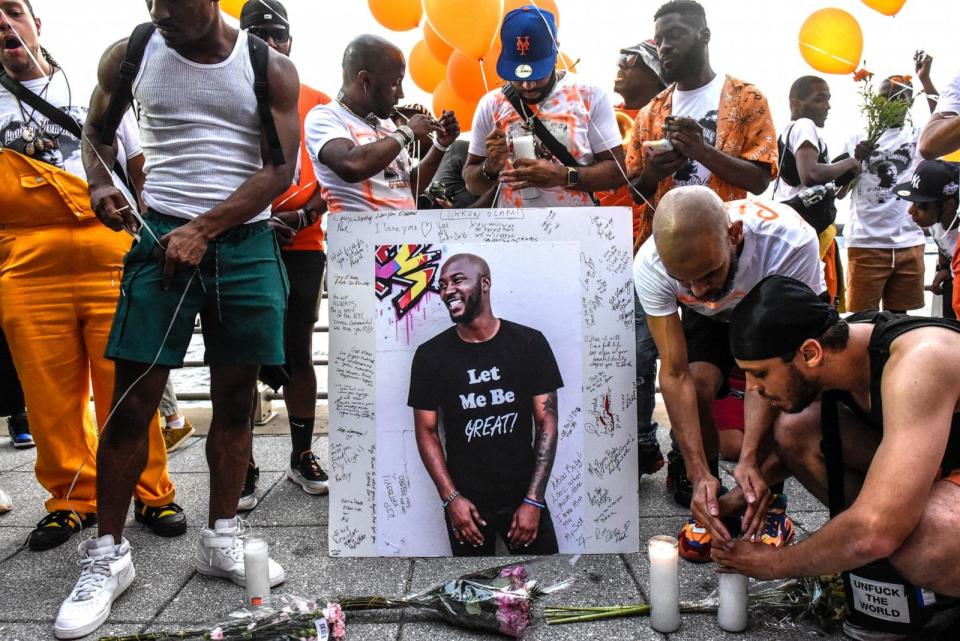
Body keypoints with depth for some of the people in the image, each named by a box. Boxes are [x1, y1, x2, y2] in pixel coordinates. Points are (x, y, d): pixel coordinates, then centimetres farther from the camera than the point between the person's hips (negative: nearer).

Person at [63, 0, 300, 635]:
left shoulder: (270, 67, 2)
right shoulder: (131, 54, 7)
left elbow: (282, 168, -5)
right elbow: (97, 132, 20)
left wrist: (203, 229, -13)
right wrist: (101, 183, -2)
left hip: (246, 243, 0)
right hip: (162, 237, 0)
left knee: (236, 397, 5)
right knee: (132, 398, -3)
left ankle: (222, 539, 20)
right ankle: (109, 554, 12)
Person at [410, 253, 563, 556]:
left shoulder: (530, 343, -7)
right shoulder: (430, 355, -5)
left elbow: (546, 423, -6)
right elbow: (427, 431, 0)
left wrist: (533, 500, -11)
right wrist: (450, 498, -10)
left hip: (524, 497, 0)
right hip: (465, 501, 0)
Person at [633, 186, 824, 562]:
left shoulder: (790, 242, -41)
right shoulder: (650, 265, -34)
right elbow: (675, 374, -32)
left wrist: (749, 460, -45)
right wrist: (700, 474, -39)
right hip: (710, 320, 1)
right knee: (697, 385, -26)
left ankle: (770, 502, -1)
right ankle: (707, 501, -1)